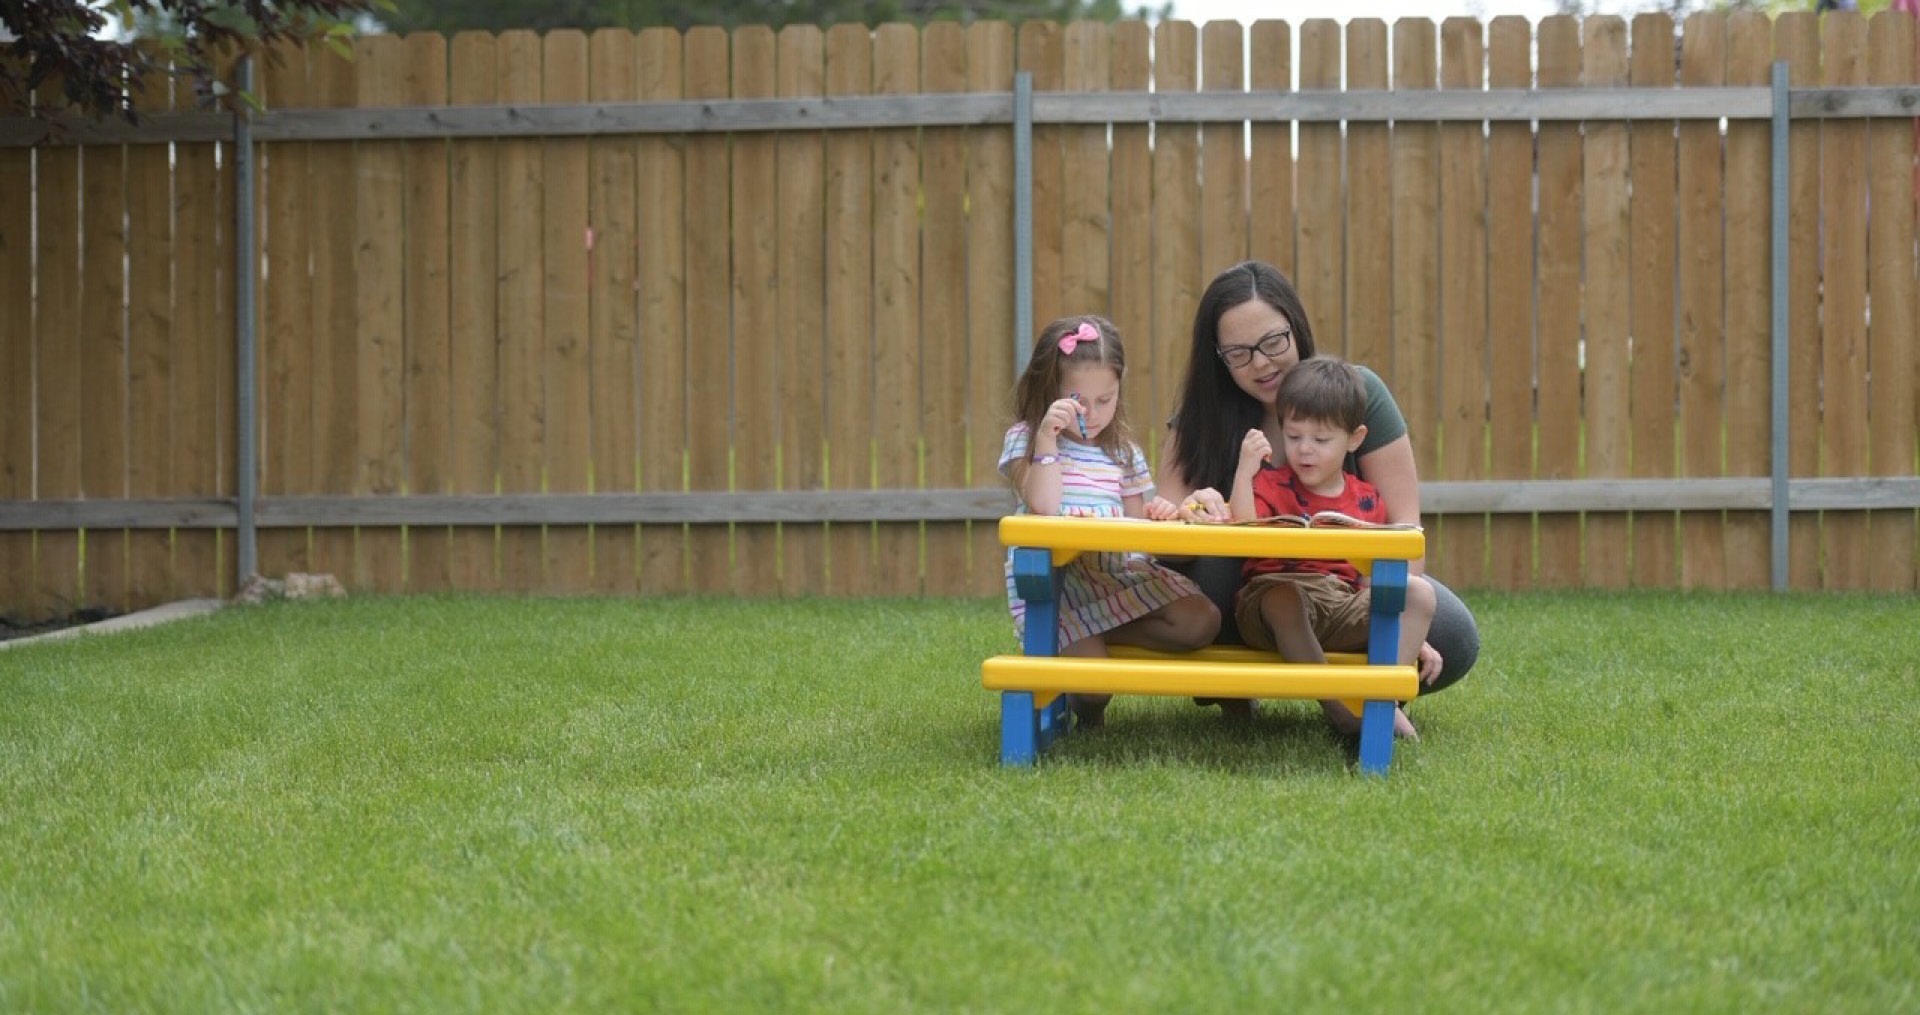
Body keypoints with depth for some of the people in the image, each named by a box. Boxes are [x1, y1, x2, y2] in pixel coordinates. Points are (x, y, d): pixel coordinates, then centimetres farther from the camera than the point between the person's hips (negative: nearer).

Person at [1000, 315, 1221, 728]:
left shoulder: (1123, 451, 16)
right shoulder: (1025, 438, 1)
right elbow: (1042, 506, -14)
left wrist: (1153, 515, -8)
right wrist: (1047, 439, -19)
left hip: (1117, 572, 5)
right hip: (1051, 577, -5)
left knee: (1202, 622, -17)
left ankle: (1096, 634, -3)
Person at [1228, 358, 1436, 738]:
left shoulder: (1367, 500, 15)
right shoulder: (1270, 483, 6)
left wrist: (1416, 641, 14)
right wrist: (1244, 470, -19)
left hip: (1346, 609, 4)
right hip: (1274, 593, -4)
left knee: (1420, 592, -15)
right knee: (1284, 599, -39)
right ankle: (1336, 706, -30)